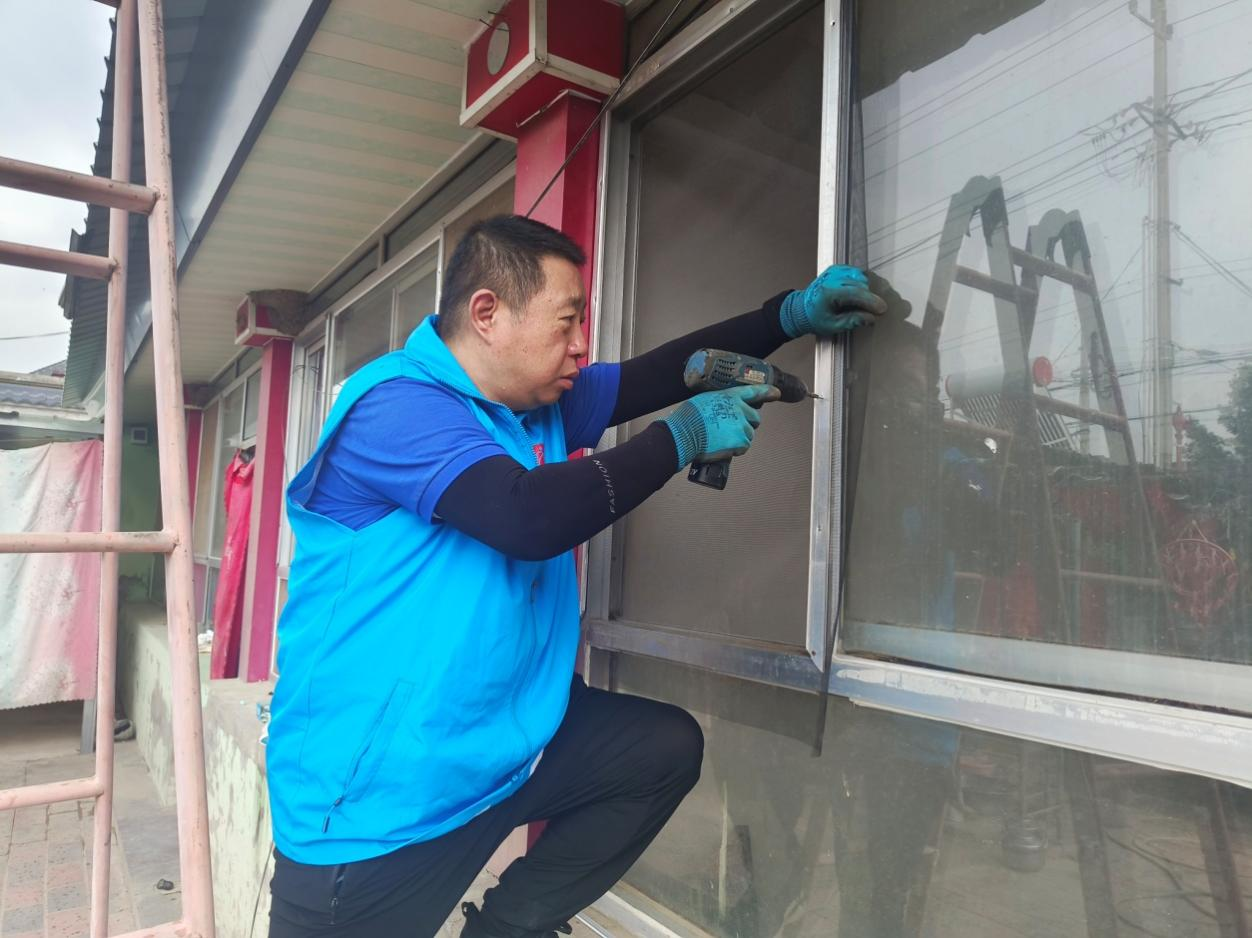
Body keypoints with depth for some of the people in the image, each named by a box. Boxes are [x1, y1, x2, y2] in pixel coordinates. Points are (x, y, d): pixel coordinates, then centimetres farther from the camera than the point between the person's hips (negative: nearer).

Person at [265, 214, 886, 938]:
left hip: (511, 735, 8)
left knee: (669, 746, -1)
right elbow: (529, 515, -32)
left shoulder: (544, 404, 8)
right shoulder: (395, 403, -20)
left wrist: (788, 315, 8)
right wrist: (686, 436, -22)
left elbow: (658, 373, 15)